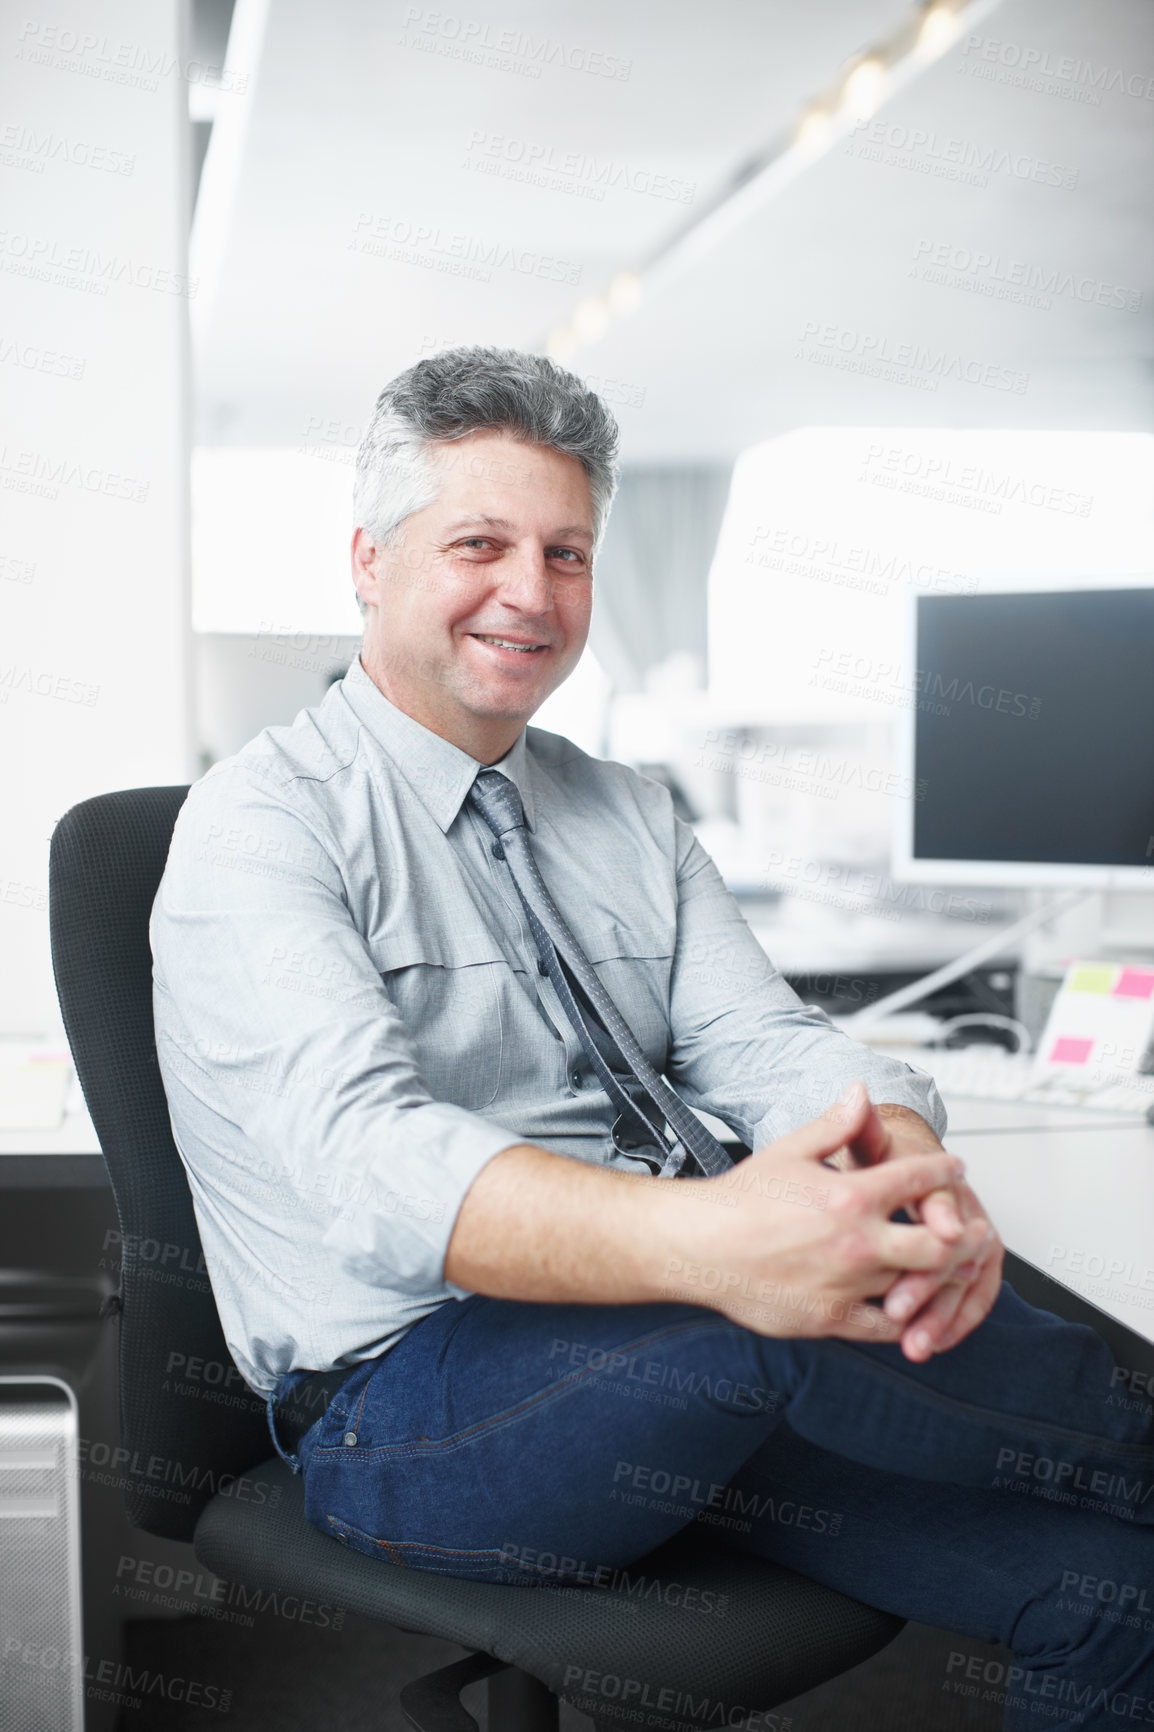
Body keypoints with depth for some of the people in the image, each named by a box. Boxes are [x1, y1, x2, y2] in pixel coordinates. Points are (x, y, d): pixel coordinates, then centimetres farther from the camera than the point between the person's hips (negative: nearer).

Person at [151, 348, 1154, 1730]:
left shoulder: (630, 820, 14)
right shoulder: (263, 824, -7)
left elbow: (766, 1042, 0)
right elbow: (369, 1157, -24)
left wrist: (915, 1173, -25)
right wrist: (704, 1240, -42)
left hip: (692, 1336, 6)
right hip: (411, 1397, -5)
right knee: (766, 1319, -33)